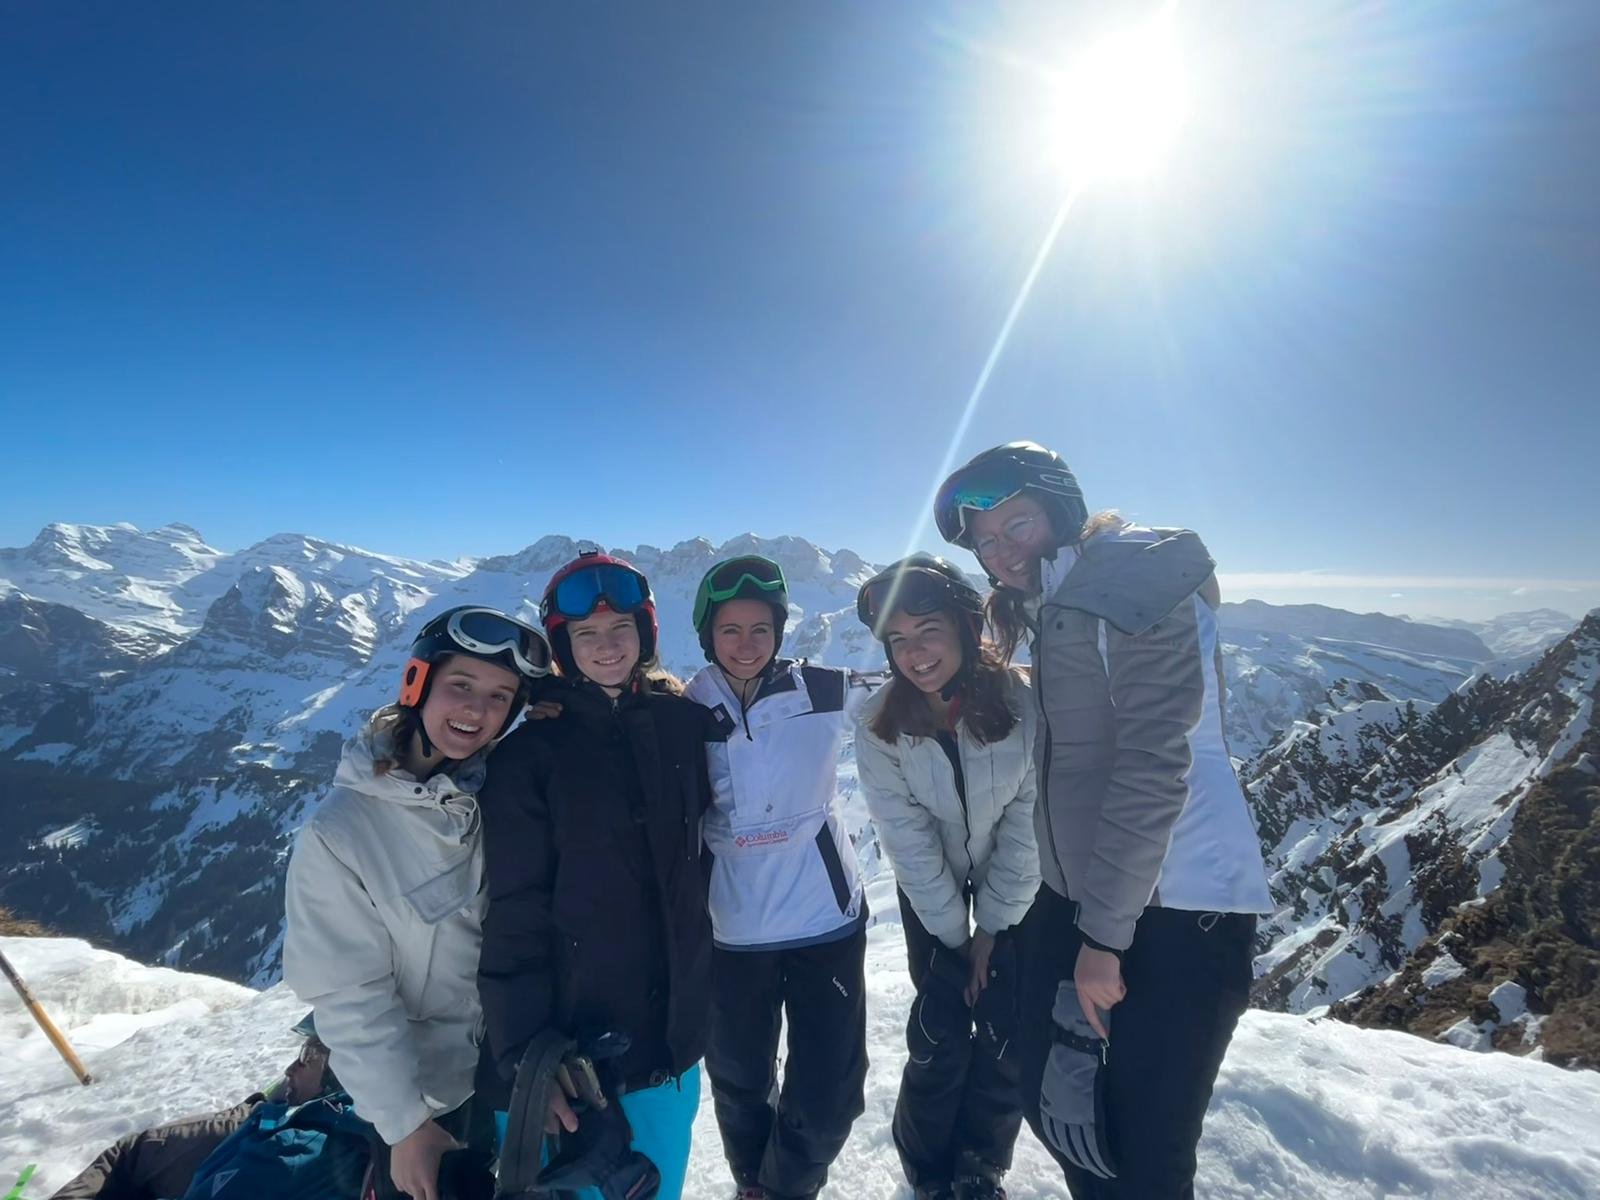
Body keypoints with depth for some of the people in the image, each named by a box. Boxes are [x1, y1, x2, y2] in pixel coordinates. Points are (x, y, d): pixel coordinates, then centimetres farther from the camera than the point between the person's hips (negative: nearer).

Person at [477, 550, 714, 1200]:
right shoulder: (529, 755, -11)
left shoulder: (686, 723, -2)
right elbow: (514, 920, -12)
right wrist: (527, 1055, -16)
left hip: (674, 1024, 3)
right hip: (572, 1041, -3)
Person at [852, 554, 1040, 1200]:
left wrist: (993, 924, -10)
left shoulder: (1023, 703, -27)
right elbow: (908, 839, -16)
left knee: (1009, 1030, 3)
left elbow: (1028, 825, -17)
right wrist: (955, 934, -9)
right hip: (933, 890, 0)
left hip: (1016, 887, 1)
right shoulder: (879, 725, -24)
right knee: (942, 1031, 2)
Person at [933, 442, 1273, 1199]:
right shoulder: (1056, 605, 12)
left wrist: (1104, 934, -17)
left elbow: (1152, 767, -21)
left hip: (1175, 908, -8)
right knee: (1050, 1101, 16)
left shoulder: (1139, 582, -15)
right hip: (1077, 895, 8)